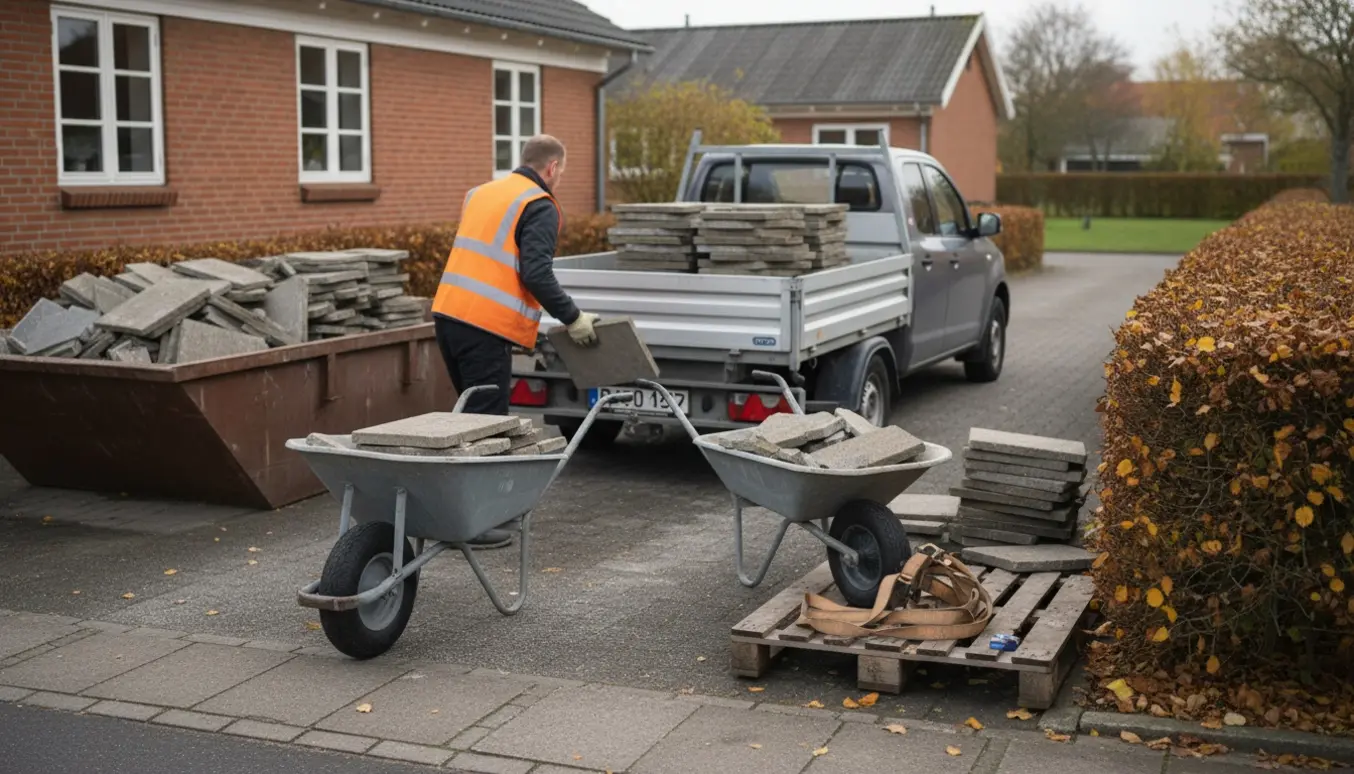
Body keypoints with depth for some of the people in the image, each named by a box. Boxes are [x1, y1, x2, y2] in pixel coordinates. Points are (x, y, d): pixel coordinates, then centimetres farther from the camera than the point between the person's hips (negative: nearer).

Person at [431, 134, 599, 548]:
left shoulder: (482, 192, 21)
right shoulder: (540, 207, -5)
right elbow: (536, 274, -16)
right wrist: (572, 318, -7)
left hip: (448, 313, 9)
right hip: (486, 326, -9)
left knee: (472, 415, 19)